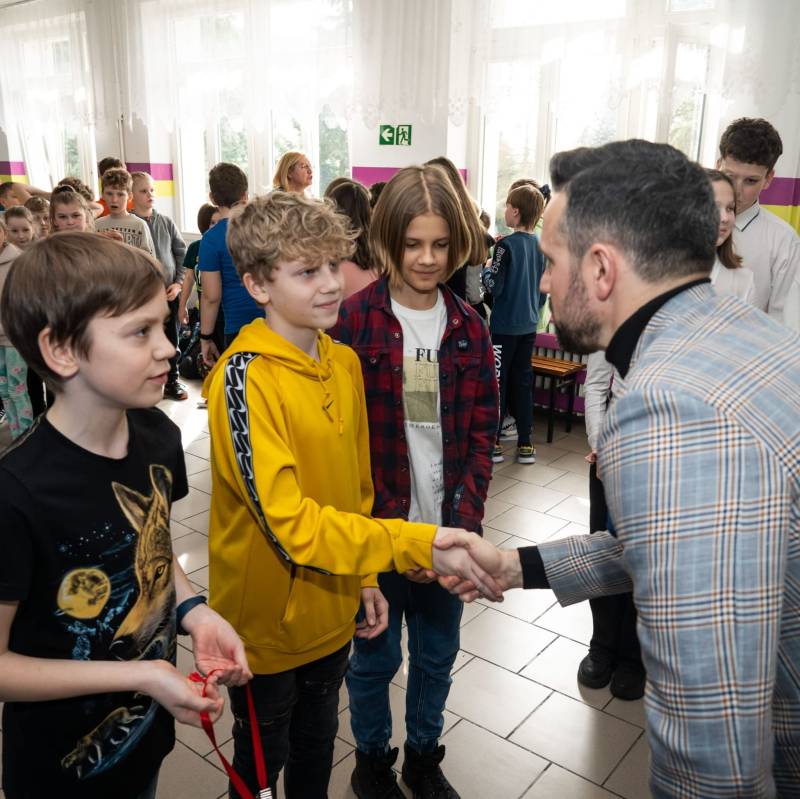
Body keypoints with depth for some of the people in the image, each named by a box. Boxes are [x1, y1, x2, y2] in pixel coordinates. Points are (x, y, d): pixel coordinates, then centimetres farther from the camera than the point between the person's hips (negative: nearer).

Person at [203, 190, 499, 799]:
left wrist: (363, 577, 7)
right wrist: (419, 544, -33)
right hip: (268, 621, -5)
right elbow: (289, 525, -29)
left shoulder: (344, 362, -2)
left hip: (331, 612, 6)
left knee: (317, 749, 28)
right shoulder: (245, 379, -24)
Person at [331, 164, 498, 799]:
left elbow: (482, 432, 2)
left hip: (449, 526, 3)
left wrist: (464, 522, -9)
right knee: (375, 657, 14)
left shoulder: (468, 325, 2)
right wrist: (390, 530, -16)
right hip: (377, 528, -3)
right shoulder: (354, 321, -9)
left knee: (438, 654, 19)